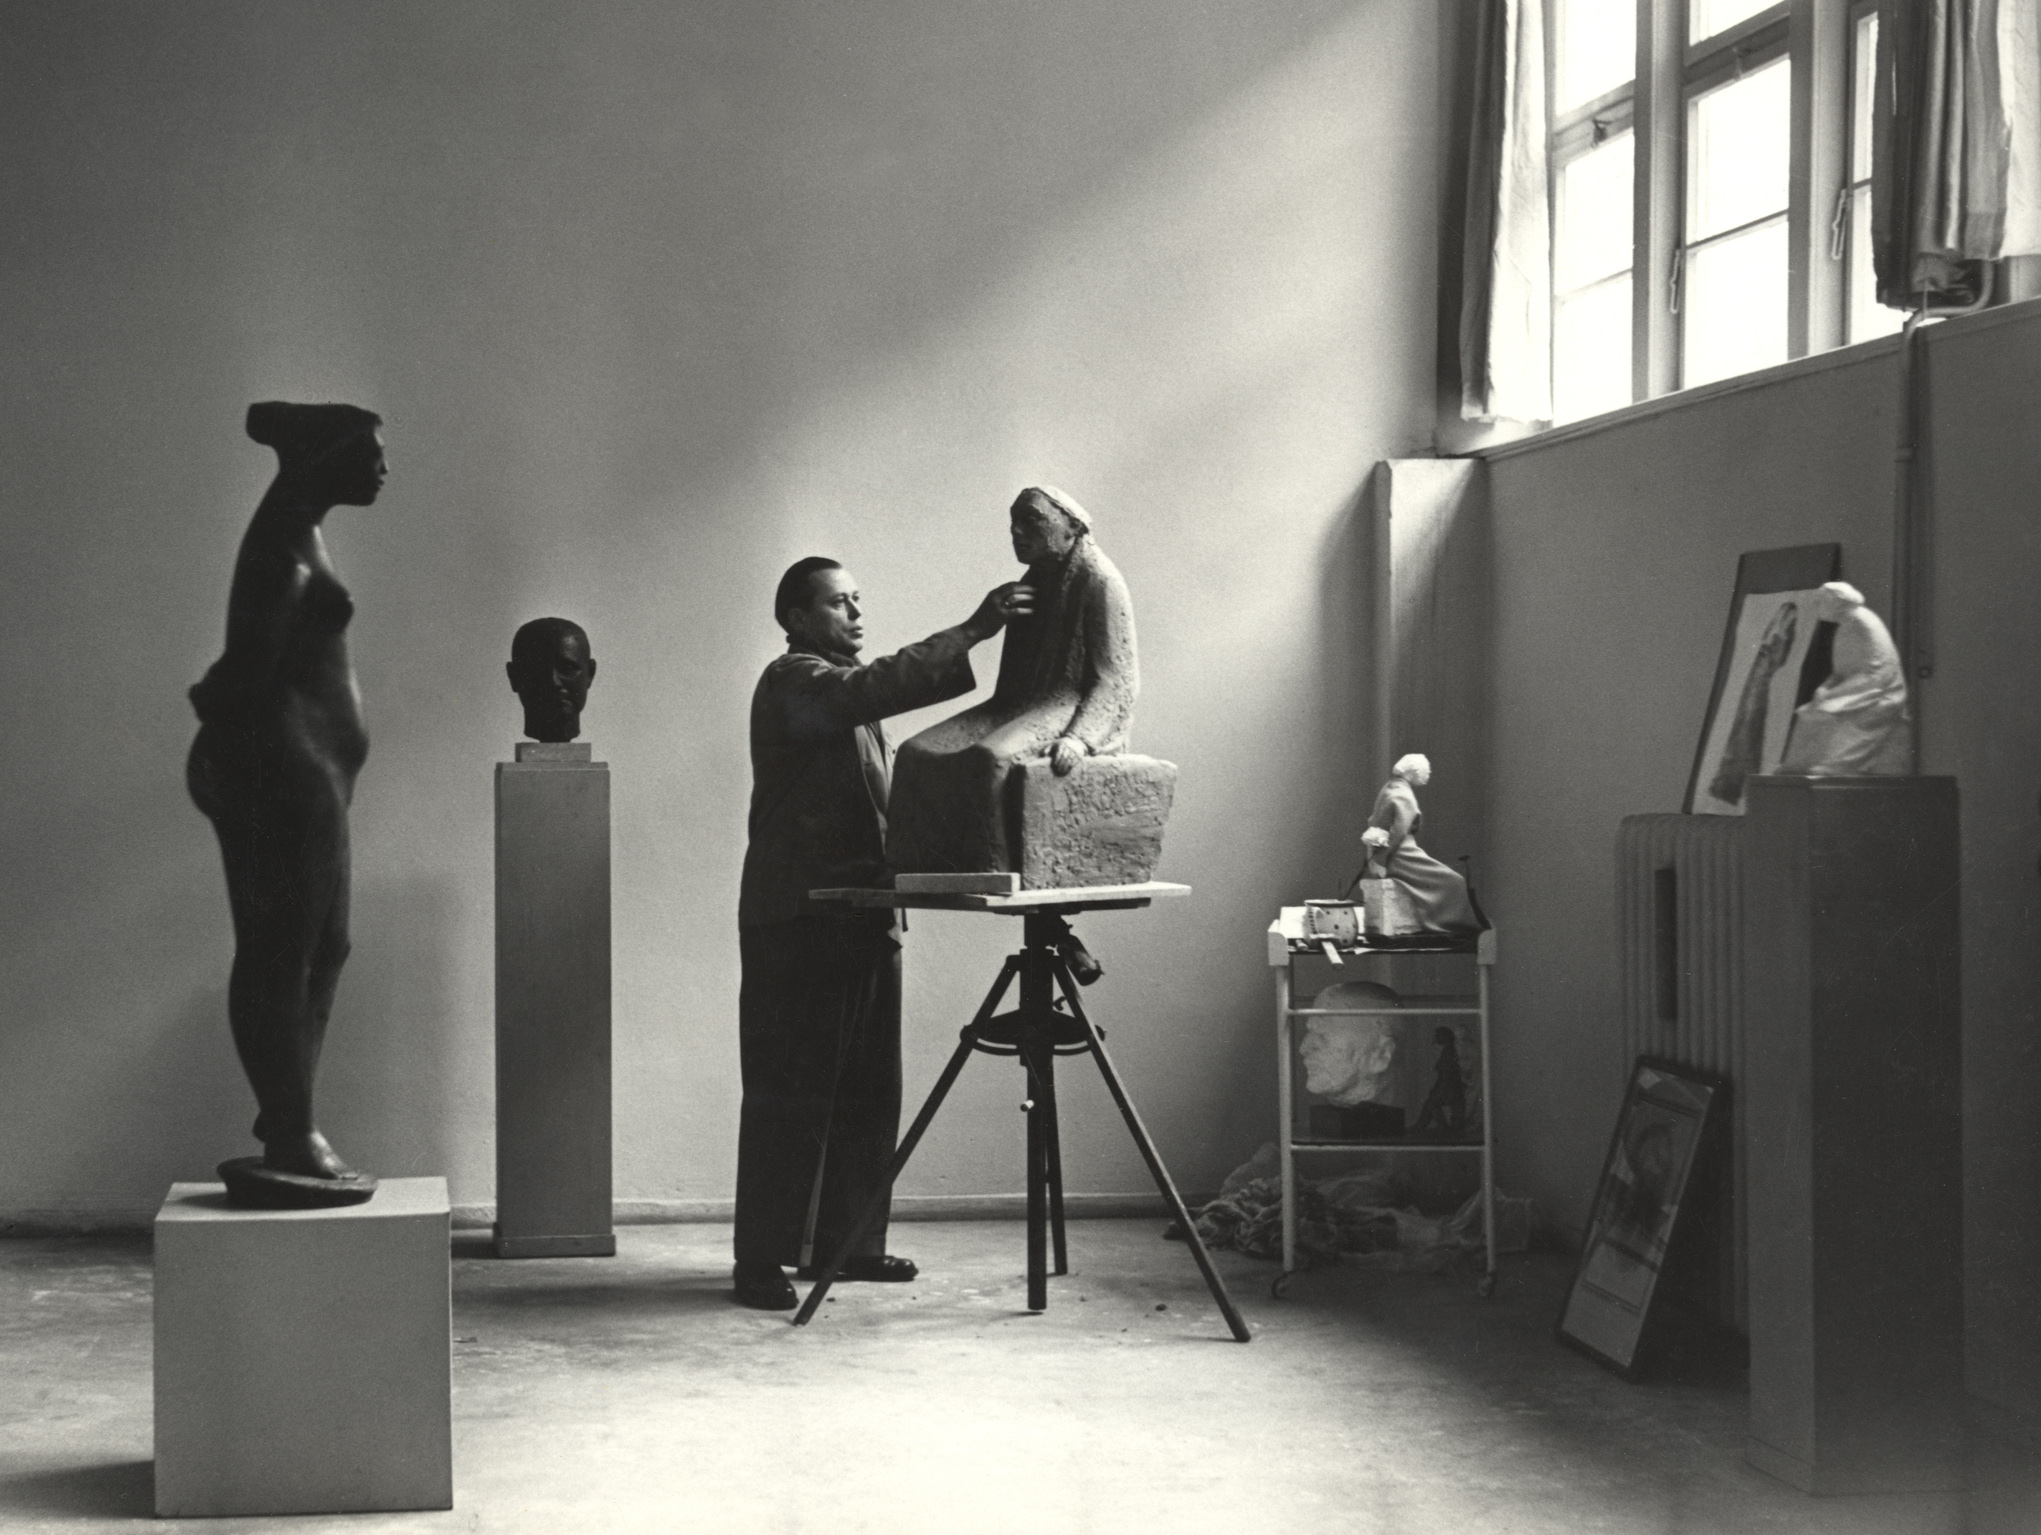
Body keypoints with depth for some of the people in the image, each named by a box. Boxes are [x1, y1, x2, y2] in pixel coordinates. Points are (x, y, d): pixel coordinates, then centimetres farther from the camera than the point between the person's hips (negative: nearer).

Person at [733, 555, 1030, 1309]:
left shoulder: (840, 686, 22)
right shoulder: (793, 681, -9)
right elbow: (877, 687, -27)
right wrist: (972, 631, -32)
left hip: (858, 912, 9)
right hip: (799, 915, -9)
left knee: (866, 1089, 10)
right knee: (791, 1092, -8)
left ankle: (845, 1239, 18)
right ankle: (761, 1259, -4)